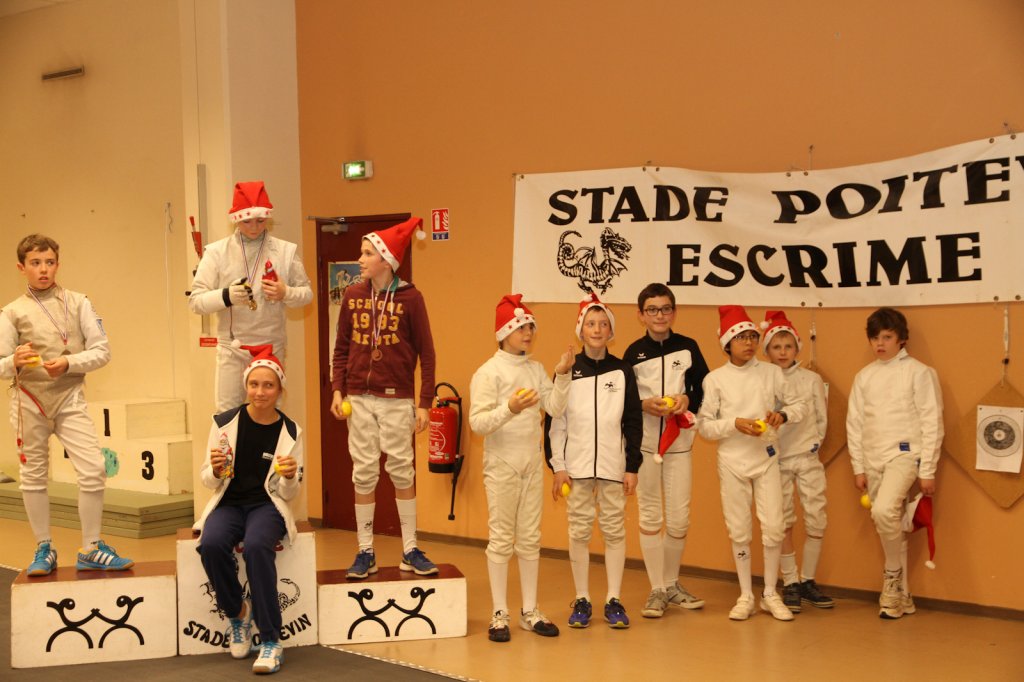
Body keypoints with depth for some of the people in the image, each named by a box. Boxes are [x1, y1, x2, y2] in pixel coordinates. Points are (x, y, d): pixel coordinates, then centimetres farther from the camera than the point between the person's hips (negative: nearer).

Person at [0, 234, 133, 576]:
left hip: (69, 398, 0)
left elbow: (102, 350, 0)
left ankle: (91, 550, 4)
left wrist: (69, 363, -16)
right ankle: (44, 549, 24)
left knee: (94, 470, -9)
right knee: (33, 476, 8)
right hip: (29, 400, 0)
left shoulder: (78, 303, 3)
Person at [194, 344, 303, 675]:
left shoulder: (290, 432, -1)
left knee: (256, 546, -34)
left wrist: (290, 477, -20)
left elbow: (287, 494, 3)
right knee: (211, 544, -32)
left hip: (267, 505, -1)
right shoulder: (224, 423, -2)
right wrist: (216, 470, -19)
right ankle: (237, 612, -2)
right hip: (229, 503, 1)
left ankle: (271, 641, -23)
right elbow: (207, 480, 4)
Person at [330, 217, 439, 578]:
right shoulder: (353, 295, 5)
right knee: (364, 473, 6)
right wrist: (337, 390, -1)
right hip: (359, 398, 3)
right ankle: (365, 552, 14)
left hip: (396, 399, -3)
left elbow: (426, 354, -3)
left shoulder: (410, 298, -5)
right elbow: (341, 348, 10)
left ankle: (410, 550, 14)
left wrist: (424, 403, -6)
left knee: (402, 471, 3)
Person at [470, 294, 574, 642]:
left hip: (533, 463, 5)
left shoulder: (536, 369, 7)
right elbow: (477, 422, -16)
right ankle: (499, 614, 9)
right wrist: (510, 409, -31)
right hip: (501, 464, -5)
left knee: (530, 539, 10)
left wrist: (562, 375, -11)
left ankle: (530, 611, 18)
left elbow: (555, 409, -1)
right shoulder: (488, 372, -9)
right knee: (501, 540, 1)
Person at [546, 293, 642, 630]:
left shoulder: (623, 372, 4)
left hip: (613, 465, 0)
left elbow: (634, 422, 5)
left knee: (614, 530, 4)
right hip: (577, 465, 0)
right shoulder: (567, 372, 3)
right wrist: (557, 465, -2)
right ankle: (581, 600, 15)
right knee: (579, 531, 5)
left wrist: (632, 466, 1)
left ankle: (613, 600, 14)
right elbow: (555, 421, 3)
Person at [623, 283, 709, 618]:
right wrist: (645, 405, -14)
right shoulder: (634, 352, 2)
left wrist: (688, 400, -11)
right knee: (650, 517, 4)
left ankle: (672, 583, 24)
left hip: (680, 443, 1)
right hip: (643, 444, -1)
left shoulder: (688, 347, 5)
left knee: (679, 519, 4)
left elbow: (705, 389, 8)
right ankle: (657, 590, 13)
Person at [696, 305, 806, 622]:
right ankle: (746, 596, 19)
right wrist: (735, 424, -19)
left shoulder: (771, 372, 2)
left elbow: (799, 405, 11)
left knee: (773, 528, -2)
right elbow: (704, 425, -4)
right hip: (732, 461, -1)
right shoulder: (715, 379, -3)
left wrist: (783, 415, -10)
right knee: (739, 532, 6)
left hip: (766, 458, 1)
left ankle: (770, 594, 14)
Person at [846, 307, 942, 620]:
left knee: (884, 511, -28)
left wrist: (928, 471, -9)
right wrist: (858, 468, 7)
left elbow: (932, 423, -6)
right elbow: (855, 423, 11)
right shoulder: (864, 376, 10)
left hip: (904, 454, -5)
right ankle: (901, 596, 19)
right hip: (873, 460, 5)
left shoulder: (919, 372, -4)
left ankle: (893, 572, -4)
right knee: (887, 524, 8)